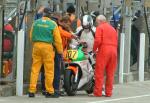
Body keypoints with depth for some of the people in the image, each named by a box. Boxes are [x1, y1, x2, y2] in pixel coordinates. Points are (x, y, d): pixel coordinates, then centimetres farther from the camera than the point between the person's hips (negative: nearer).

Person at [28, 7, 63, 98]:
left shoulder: (36, 23, 6)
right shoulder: (53, 24, -4)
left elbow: (31, 36, 12)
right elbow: (57, 39, -3)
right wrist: (60, 51, 6)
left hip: (36, 46, 4)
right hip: (47, 46, -4)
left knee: (35, 69, 6)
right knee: (49, 70, 2)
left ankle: (32, 91, 4)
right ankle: (49, 91, 4)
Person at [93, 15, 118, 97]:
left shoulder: (100, 28, 2)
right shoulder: (113, 29, 21)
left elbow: (98, 40, -10)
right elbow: (116, 42, 18)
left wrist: (94, 49, 3)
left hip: (103, 51, -6)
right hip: (113, 51, 6)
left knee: (99, 72, -3)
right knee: (110, 73, 8)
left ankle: (98, 92, -5)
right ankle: (108, 92, 8)